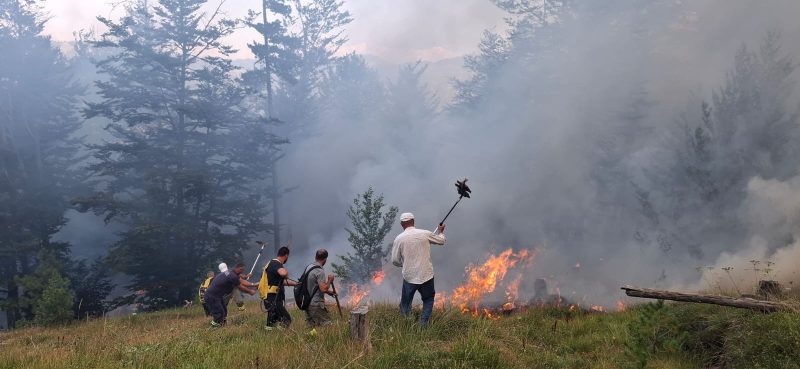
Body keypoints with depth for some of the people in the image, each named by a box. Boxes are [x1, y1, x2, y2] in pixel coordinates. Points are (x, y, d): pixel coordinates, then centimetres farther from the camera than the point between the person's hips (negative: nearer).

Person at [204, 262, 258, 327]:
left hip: (218, 295, 11)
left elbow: (241, 281, 13)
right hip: (212, 296, -11)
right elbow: (240, 287, -10)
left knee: (224, 313, 18)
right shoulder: (233, 276, -25)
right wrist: (250, 291, 6)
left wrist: (253, 284, 13)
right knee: (219, 315, -8)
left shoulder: (231, 272, 5)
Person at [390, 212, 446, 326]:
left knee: (405, 304, 15)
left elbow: (395, 261, -2)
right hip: (426, 276, 1)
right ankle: (423, 323, 10)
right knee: (428, 299, 20)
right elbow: (441, 240, 13)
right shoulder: (425, 234, -5)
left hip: (409, 277, 0)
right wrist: (440, 231, 34)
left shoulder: (399, 239, -7)